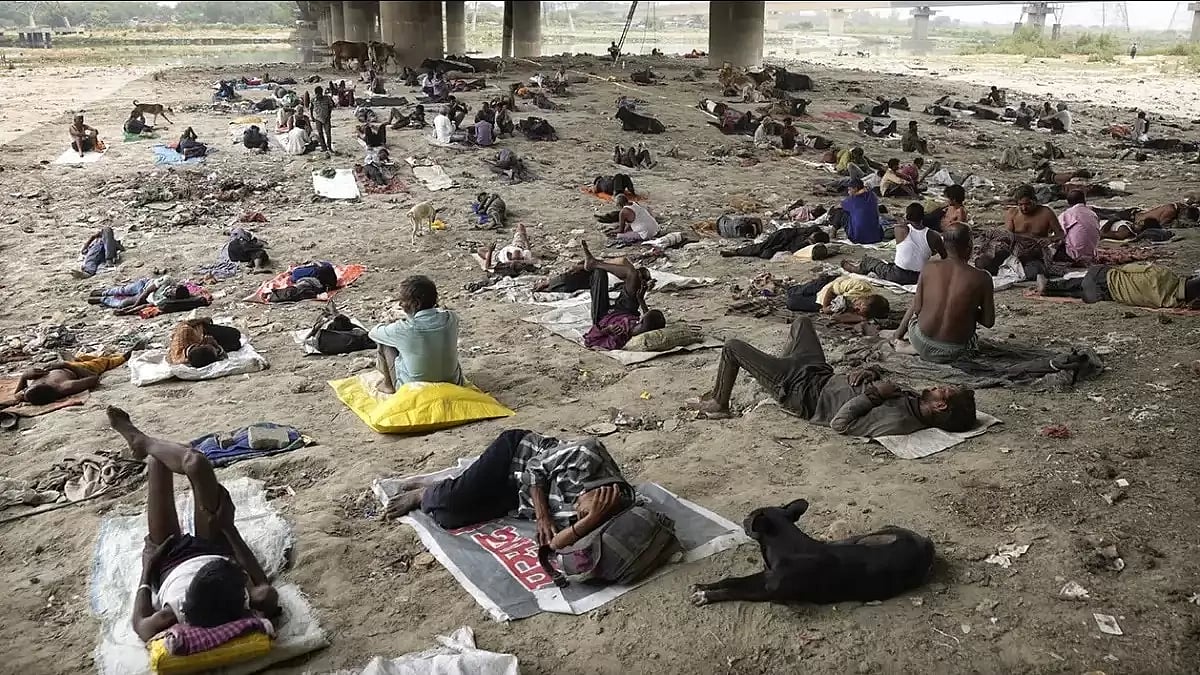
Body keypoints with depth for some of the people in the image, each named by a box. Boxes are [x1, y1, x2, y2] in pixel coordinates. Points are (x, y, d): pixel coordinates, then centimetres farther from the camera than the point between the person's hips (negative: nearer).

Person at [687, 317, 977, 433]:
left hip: (803, 392, -8)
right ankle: (778, 368, 46)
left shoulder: (898, 421, -34)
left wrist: (872, 393, -32)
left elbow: (840, 424, -30)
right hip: (824, 377, 8)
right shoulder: (914, 399, -9)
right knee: (801, 321, 28)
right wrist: (869, 372, -13)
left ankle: (718, 404, 23)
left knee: (733, 346, -2)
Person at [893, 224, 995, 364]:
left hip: (922, 346, 1)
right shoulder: (982, 278, -13)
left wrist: (897, 335, 16)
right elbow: (989, 322, -5)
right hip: (955, 353, -1)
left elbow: (917, 308, -2)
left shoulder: (929, 269, -9)